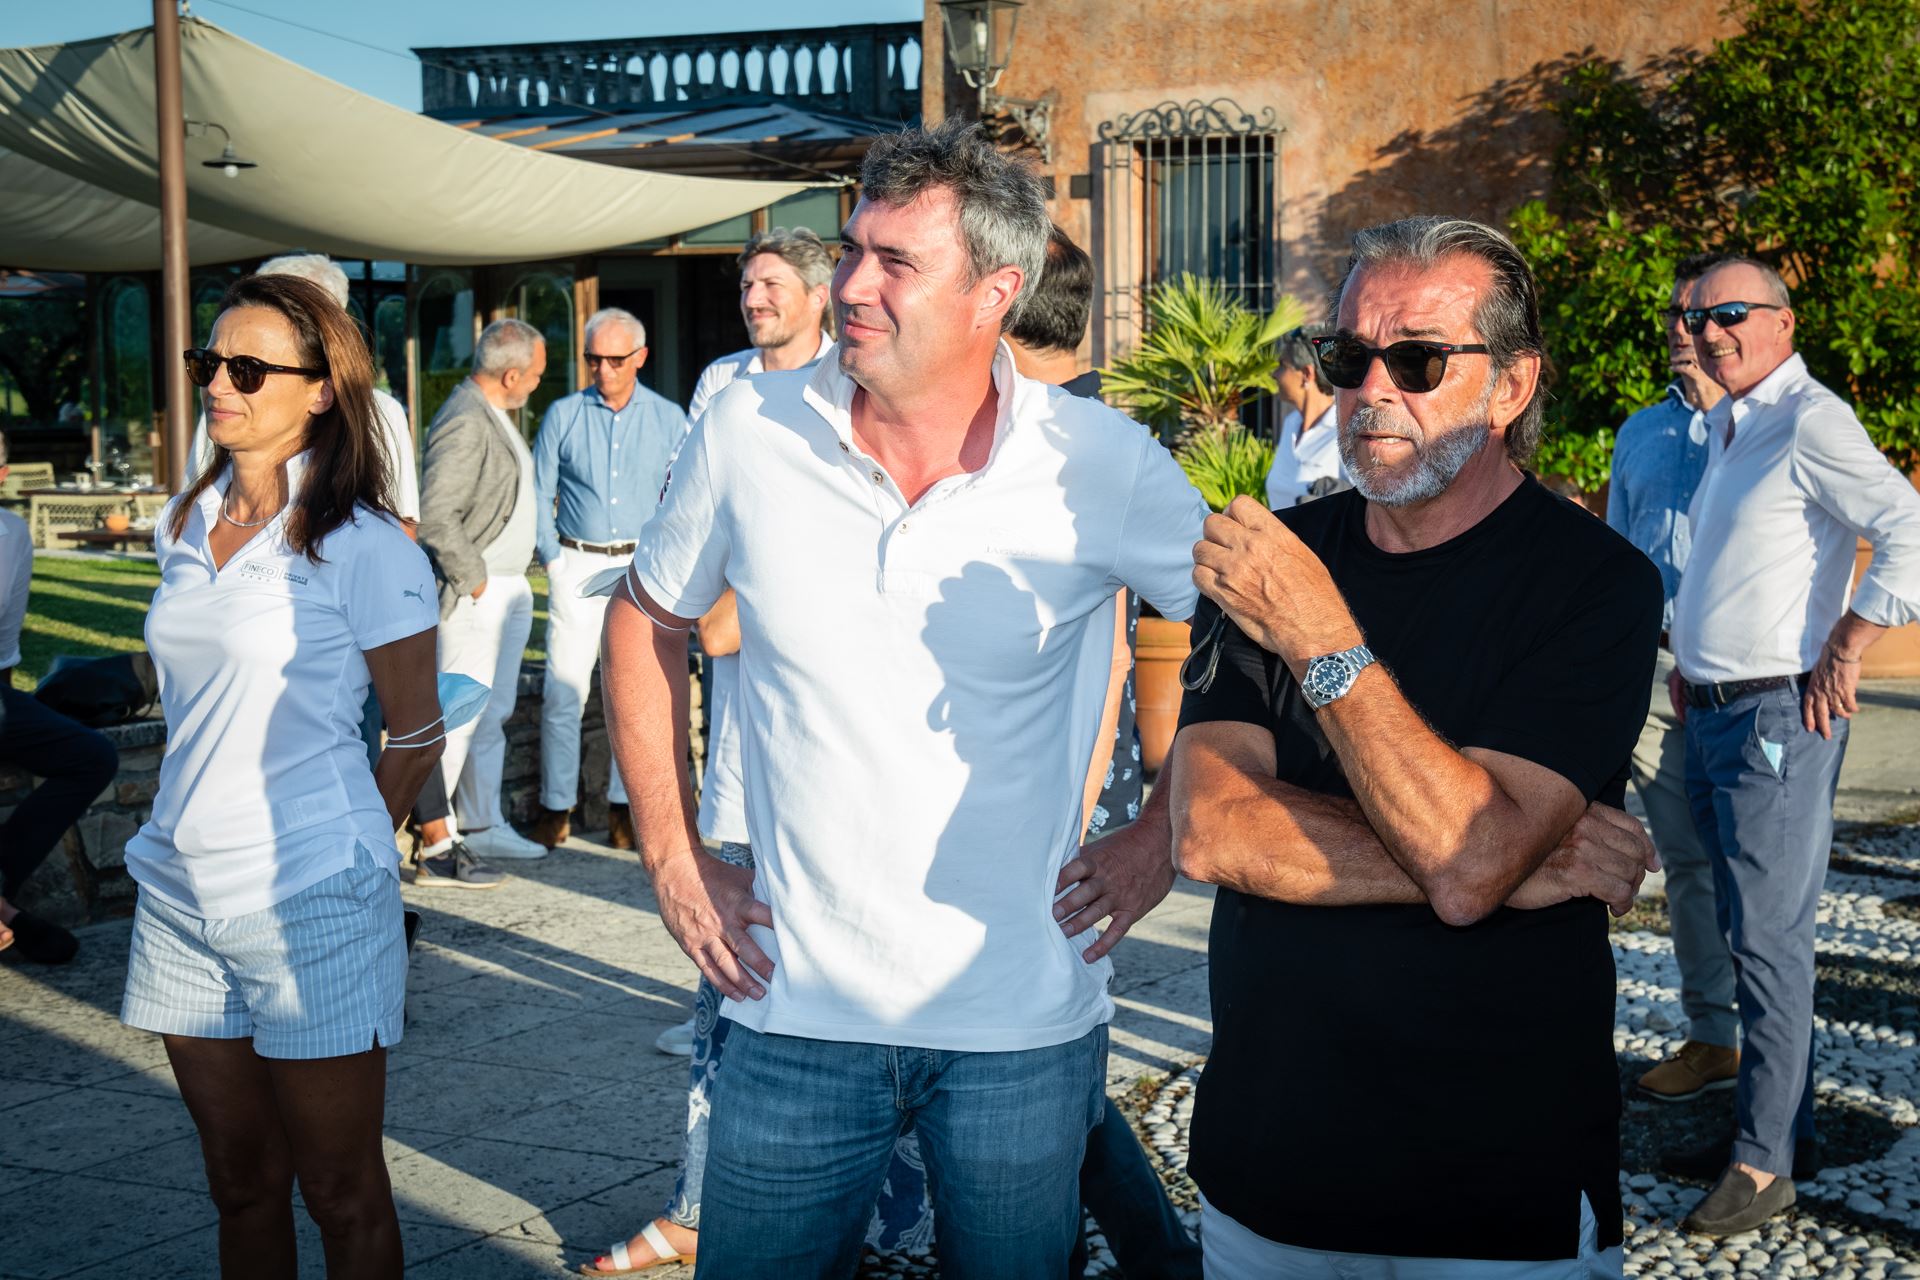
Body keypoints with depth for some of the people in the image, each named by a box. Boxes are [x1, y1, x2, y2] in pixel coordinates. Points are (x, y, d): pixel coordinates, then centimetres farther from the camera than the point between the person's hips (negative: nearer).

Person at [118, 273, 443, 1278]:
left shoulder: (361, 546, -11)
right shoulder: (184, 528, 8)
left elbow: (416, 735, -6)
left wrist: (335, 847, 3)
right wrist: (198, 822, 14)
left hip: (308, 903, -6)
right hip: (181, 892, 6)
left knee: (340, 1194, 6)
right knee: (239, 1183, 16)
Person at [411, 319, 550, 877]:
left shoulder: (494, 415, 14)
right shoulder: (465, 423, -19)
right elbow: (434, 516, -25)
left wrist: (515, 581, 16)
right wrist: (472, 579, -17)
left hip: (509, 590, 11)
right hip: (473, 597, -11)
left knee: (493, 715, 17)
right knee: (457, 717, -8)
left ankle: (482, 828, 27)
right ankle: (434, 847, -3)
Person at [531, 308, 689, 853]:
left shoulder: (668, 419, 4)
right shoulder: (563, 415, 3)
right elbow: (539, 495, 7)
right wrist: (552, 558, -2)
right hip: (578, 566, -1)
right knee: (563, 691, -4)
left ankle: (624, 806, 12)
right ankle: (556, 807, 4)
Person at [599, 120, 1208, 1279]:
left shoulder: (1103, 465, -10)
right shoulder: (749, 433, -5)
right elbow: (646, 623, 10)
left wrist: (1166, 842, 0)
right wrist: (670, 851, 6)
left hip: (1025, 1023, -1)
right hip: (793, 1010, 1)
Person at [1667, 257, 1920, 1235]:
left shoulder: (1811, 423, -13)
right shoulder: (1724, 430, 15)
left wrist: (1839, 659, -19)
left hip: (1776, 718, -9)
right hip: (1710, 715, 9)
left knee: (1767, 936, -7)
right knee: (1742, 925, 16)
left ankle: (1764, 1162, -3)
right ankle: (1782, 1105, 29)